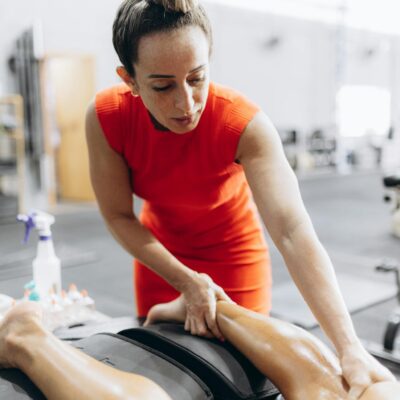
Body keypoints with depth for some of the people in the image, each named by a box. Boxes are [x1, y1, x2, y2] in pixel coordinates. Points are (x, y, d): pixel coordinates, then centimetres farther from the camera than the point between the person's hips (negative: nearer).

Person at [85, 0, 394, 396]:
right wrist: (186, 282, -25)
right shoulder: (105, 117, -24)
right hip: (160, 251, 3)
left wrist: (349, 348, -47)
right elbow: (118, 217, -16)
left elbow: (293, 233, -40)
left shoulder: (244, 124, -32)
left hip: (233, 254, -2)